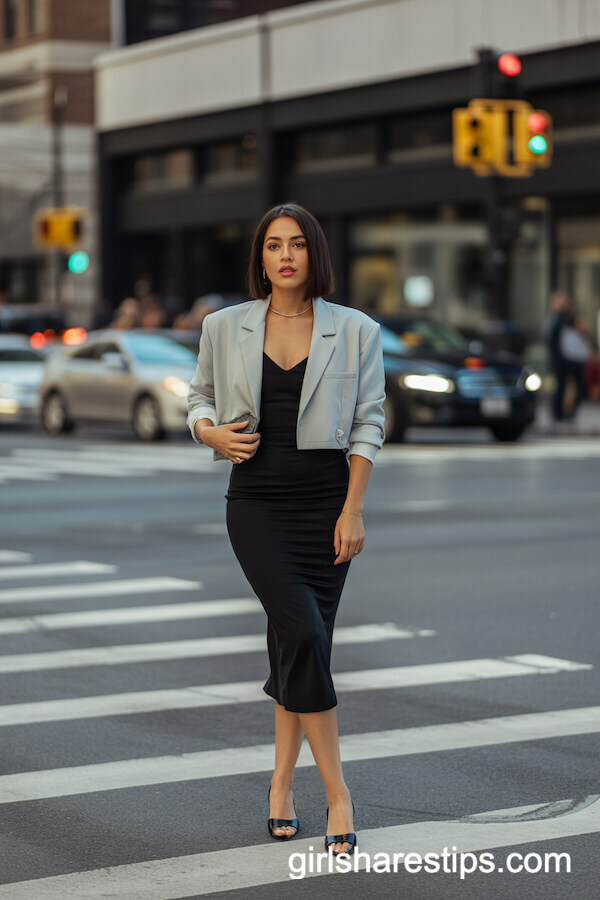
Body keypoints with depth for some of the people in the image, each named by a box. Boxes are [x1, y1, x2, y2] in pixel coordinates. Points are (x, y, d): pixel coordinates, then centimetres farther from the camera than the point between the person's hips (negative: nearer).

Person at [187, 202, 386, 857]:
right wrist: (213, 434, -7)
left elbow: (368, 424, 2)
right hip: (257, 501, -1)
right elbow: (200, 399, 17)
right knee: (302, 634, -16)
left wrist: (353, 510, -5)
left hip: (326, 500, 1)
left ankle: (282, 784, 20)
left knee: (300, 642, 4)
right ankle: (337, 793, -10)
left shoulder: (355, 331, 3)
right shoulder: (225, 329, 5)